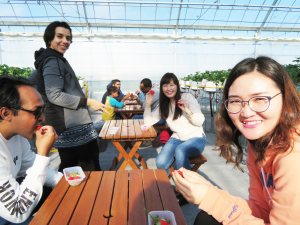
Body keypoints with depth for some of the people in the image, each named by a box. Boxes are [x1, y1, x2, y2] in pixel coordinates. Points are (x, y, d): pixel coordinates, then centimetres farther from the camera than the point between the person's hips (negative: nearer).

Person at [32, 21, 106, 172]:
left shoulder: (49, 60, 20)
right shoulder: (53, 61, -12)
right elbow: (55, 95, -22)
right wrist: (87, 102, -20)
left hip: (66, 126, 11)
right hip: (72, 126, -11)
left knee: (69, 167, 20)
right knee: (91, 170, -2)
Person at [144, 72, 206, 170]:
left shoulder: (187, 97, -9)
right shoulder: (163, 104, 4)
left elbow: (200, 121, -14)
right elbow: (148, 122, 0)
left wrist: (187, 110, -31)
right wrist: (148, 104, -11)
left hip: (196, 138, -3)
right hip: (177, 138, 3)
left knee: (180, 150, -35)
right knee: (161, 163, -21)